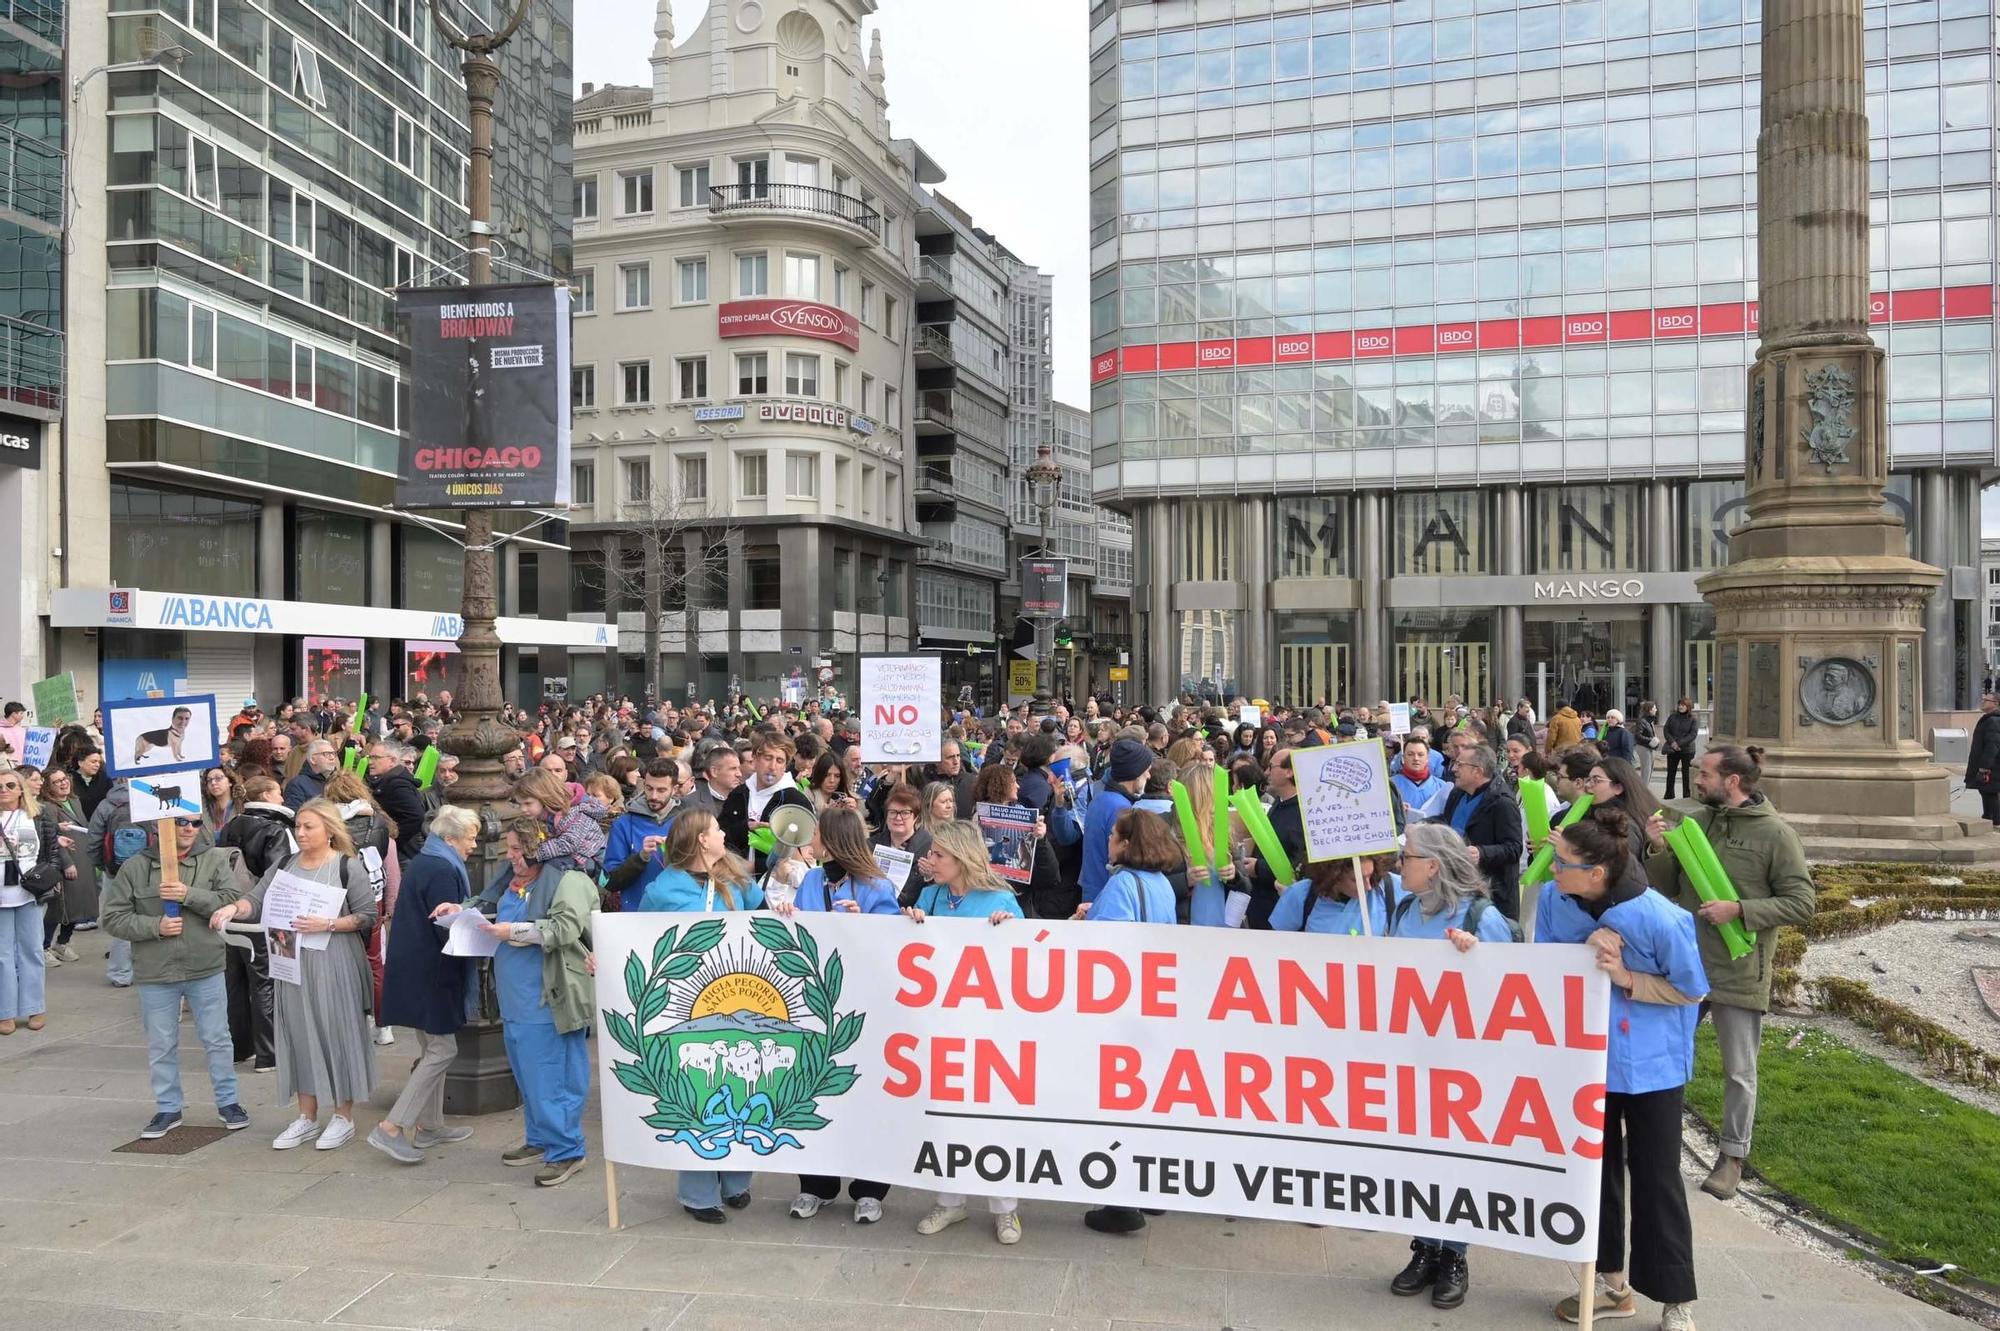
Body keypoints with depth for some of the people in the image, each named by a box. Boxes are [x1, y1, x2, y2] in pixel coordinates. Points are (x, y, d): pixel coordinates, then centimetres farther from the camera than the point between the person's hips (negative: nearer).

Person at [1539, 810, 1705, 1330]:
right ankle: (1612, 1283, 32)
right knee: (1594, 1167, 15)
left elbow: (1692, 991, -11)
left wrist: (1627, 978, -24)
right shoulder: (1553, 898, -12)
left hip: (1650, 1062, -5)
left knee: (1654, 1177, 3)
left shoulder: (1659, 918, -24)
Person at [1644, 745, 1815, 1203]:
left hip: (1739, 971, -4)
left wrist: (1739, 910, -21)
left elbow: (1802, 902, -11)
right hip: (1684, 963, 5)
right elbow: (1668, 889, 8)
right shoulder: (1695, 822, 3)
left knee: (1739, 1071, 10)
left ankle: (1733, 1156, 25)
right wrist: (1659, 850, -10)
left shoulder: (1775, 833, -10)